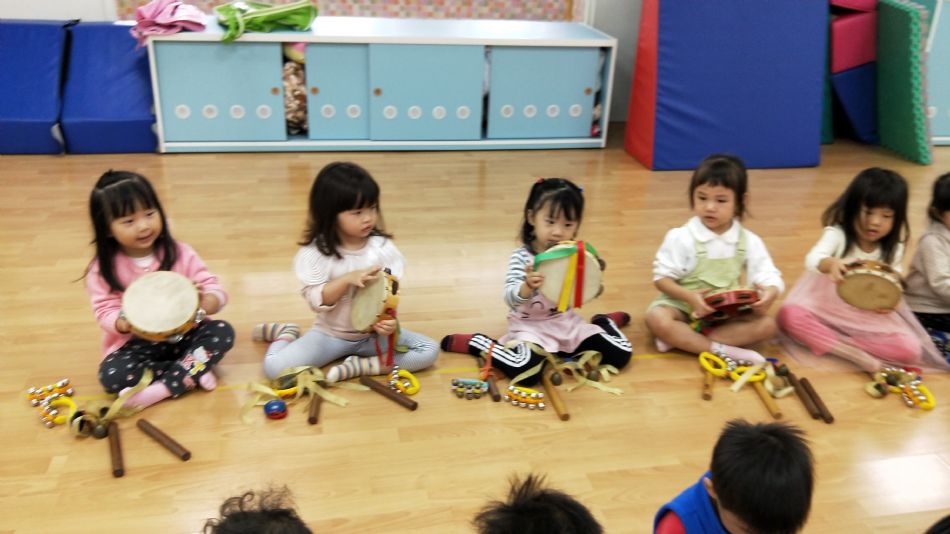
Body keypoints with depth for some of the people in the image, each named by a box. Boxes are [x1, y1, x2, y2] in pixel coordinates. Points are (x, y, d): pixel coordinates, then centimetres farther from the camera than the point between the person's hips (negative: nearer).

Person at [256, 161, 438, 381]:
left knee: (429, 351, -17)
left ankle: (358, 366, -20)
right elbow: (316, 301, -15)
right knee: (275, 367, -20)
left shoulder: (383, 247, -9)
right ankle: (286, 333, 13)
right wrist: (347, 279, -31)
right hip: (330, 335, -2)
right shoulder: (315, 252, -13)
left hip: (373, 334, 2)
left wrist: (389, 321, -31)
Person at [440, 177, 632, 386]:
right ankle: (477, 343, -6)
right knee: (525, 371, -33)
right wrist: (527, 286, -44)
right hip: (531, 327, -4)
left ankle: (603, 322, 32)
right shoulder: (521, 257, -14)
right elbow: (511, 299, -24)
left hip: (567, 323, 5)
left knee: (620, 354, -2)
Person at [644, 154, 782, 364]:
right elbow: (661, 277, -11)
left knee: (766, 324, -22)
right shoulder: (680, 238, -11)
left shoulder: (749, 241, -2)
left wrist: (770, 292, -31)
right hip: (684, 306, -3)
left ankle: (680, 339, -26)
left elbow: (768, 275, -6)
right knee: (657, 318, -32)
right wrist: (689, 296, -28)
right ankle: (722, 351, -31)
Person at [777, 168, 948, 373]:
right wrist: (830, 263, -56)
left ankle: (832, 343, -20)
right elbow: (812, 259, -33)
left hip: (870, 317, 3)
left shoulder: (893, 248, -1)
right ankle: (852, 353, -33)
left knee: (910, 349, -20)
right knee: (789, 314, -33)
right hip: (825, 308, -3)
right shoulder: (837, 234, -13)